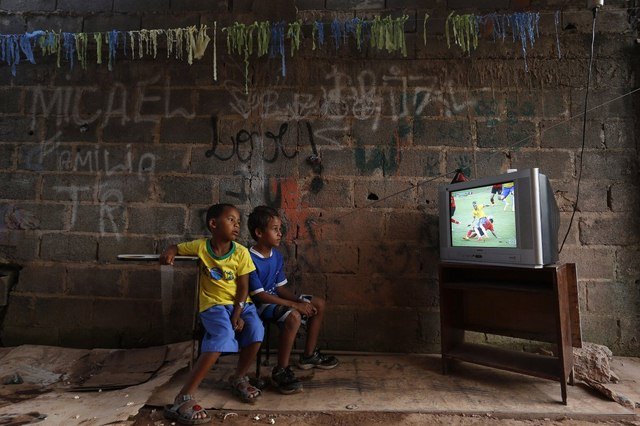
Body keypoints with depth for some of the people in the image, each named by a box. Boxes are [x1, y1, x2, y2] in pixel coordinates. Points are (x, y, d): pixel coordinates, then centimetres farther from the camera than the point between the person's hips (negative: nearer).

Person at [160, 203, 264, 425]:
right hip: (213, 304, -2)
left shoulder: (241, 252, -7)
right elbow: (177, 247, 12)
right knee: (223, 335, -31)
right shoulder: (200, 246, -7)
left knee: (255, 331, -24)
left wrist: (237, 314, -15)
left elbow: (243, 288, -6)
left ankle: (239, 378, 8)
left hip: (240, 303, 3)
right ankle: (183, 399, -24)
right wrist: (169, 253, -11)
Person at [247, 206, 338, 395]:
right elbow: (259, 295, -25)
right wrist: (294, 305, -25)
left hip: (276, 298, 9)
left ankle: (309, 355, 20)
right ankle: (280, 371, -19)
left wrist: (300, 301, -9)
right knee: (293, 316, -36)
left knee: (318, 304, 8)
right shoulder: (251, 259, -22)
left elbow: (280, 288, 8)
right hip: (260, 305, -9)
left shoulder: (277, 256, 4)